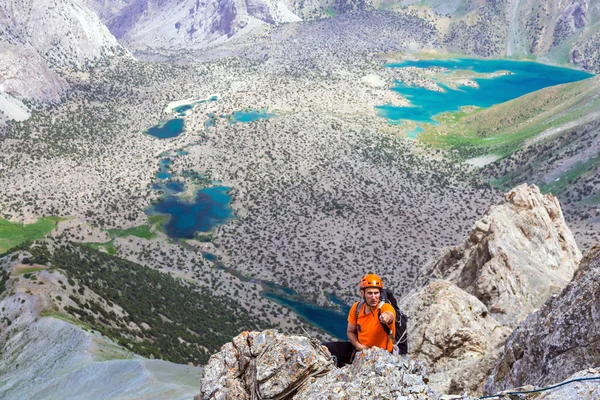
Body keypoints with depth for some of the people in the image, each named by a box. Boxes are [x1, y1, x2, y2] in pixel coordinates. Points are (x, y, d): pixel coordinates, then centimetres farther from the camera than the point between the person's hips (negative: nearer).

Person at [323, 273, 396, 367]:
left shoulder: (385, 307, -23)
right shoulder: (356, 308, -8)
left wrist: (387, 317, -74)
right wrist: (358, 345, -14)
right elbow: (350, 331, 5)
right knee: (325, 347, -4)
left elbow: (390, 315, -49)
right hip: (360, 349, 5)